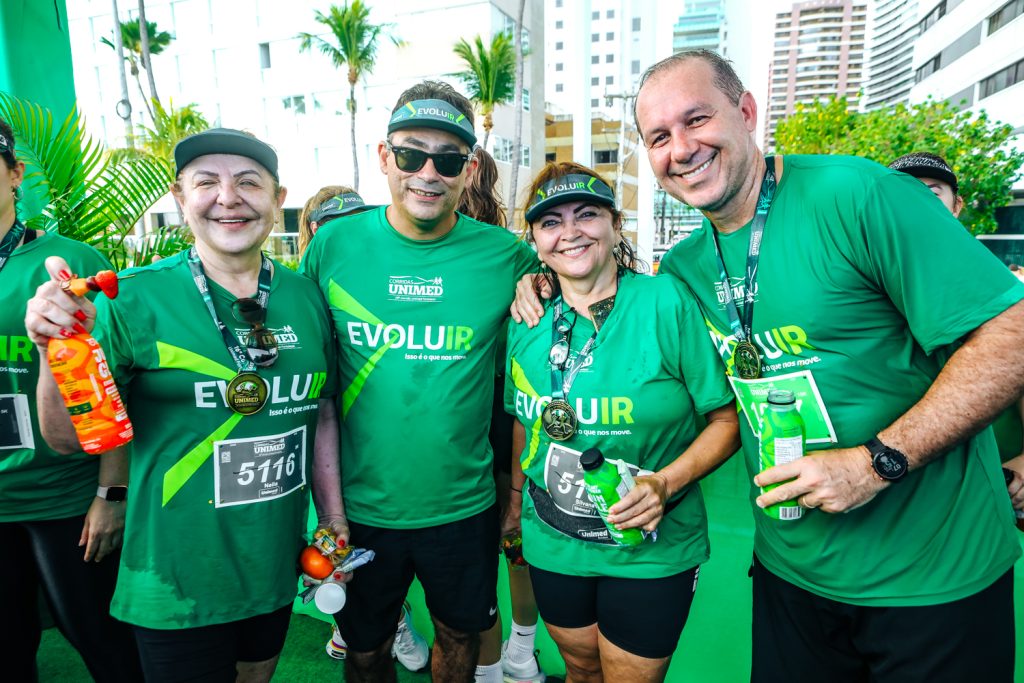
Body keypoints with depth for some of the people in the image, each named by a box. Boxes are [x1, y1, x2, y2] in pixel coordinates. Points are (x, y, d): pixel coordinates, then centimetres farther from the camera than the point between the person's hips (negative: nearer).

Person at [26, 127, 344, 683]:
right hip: (177, 585, -3)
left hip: (277, 567, 4)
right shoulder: (135, 299, -12)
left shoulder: (306, 297, -2)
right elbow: (67, 438, -9)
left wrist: (333, 517, 6)